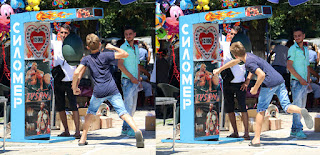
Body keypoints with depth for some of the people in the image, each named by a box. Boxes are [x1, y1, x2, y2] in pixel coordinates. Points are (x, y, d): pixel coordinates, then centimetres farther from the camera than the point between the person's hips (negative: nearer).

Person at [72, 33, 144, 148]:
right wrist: (113, 47, 16)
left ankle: (83, 139, 22)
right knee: (123, 112, -7)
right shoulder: (105, 55, 2)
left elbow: (77, 72, -10)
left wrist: (74, 88, 2)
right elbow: (125, 54, 2)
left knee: (90, 112, 23)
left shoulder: (86, 59, 4)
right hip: (112, 90, -1)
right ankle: (136, 130, -31)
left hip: (99, 92, 1)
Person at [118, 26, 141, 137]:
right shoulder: (123, 48, -7)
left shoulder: (136, 48, 15)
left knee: (133, 107, 7)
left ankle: (125, 129, 12)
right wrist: (131, 77, -16)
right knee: (129, 104, -11)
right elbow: (120, 65, -15)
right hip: (127, 81, -7)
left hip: (135, 81, 7)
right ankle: (128, 129, -11)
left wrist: (138, 79, 12)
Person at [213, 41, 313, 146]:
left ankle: (256, 139, 5)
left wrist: (255, 88, -9)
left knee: (261, 111, 4)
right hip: (280, 80, 8)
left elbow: (262, 75, -23)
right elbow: (235, 62, 39)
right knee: (287, 107, 1)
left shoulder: (249, 63, -10)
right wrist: (220, 69, 44)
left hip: (269, 84, -8)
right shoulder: (248, 55, 20)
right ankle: (302, 111, -33)